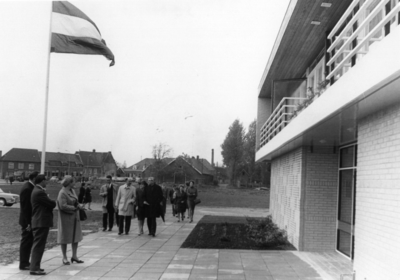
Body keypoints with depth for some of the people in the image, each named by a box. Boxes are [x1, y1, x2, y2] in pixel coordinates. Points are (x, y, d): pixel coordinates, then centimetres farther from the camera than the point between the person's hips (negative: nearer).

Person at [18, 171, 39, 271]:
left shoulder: (30, 187, 9)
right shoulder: (27, 189, -20)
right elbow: (25, 207, -22)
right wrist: (28, 223, -22)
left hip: (31, 220, 9)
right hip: (28, 221, -9)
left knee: (29, 242, 16)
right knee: (26, 242, 0)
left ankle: (25, 262, 25)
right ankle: (23, 264, 9)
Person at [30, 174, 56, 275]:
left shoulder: (37, 191, 16)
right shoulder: (39, 192, -19)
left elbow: (50, 204, 18)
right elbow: (52, 204, -16)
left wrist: (49, 201, -1)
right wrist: (52, 201, 4)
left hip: (39, 222, 11)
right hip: (41, 222, -11)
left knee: (38, 245, 17)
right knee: (38, 245, -7)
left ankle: (35, 266, 25)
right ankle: (34, 268, -4)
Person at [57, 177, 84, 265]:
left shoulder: (72, 191, 9)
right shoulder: (62, 193, -18)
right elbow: (63, 206, -25)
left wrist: (79, 205, -4)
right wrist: (76, 207, -19)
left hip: (74, 217, 8)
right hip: (66, 218, -8)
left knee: (76, 237, 11)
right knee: (65, 238, 3)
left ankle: (74, 256, 22)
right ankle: (64, 258, 14)